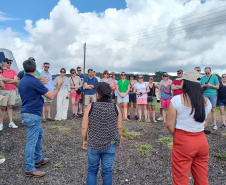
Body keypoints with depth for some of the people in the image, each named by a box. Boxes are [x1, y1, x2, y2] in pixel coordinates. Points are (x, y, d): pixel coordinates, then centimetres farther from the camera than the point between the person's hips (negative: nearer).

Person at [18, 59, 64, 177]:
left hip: (26, 113, 10)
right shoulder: (34, 81, -19)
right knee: (31, 142, -2)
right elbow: (51, 96, -16)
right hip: (32, 115, -10)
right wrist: (58, 86, -1)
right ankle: (30, 170, 9)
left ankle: (39, 159, 34)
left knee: (39, 134, 22)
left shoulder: (21, 82, 10)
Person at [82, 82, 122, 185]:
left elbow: (84, 127, -7)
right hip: (110, 145, 1)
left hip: (93, 145, 0)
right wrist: (118, 141, 13)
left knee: (92, 170, 18)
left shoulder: (90, 107, -11)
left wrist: (84, 140, 9)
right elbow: (119, 128, -2)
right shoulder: (116, 108, -7)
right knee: (107, 171, 14)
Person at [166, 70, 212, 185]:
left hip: (183, 142, -5)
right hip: (202, 141, 5)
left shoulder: (177, 99, -14)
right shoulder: (206, 101, 2)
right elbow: (204, 123, 10)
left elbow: (169, 124, -11)